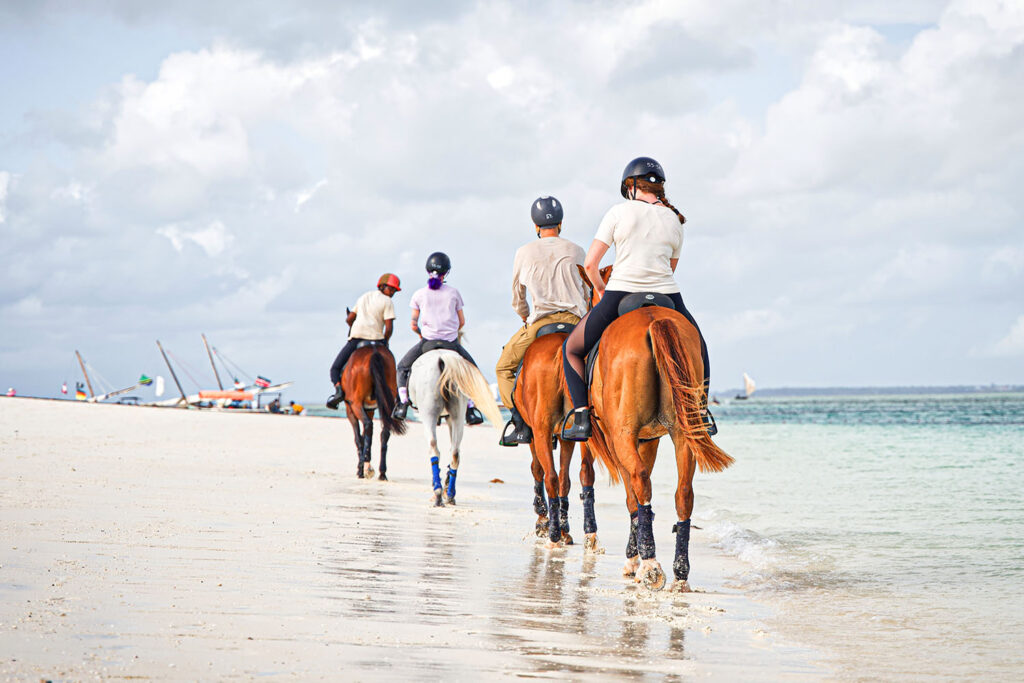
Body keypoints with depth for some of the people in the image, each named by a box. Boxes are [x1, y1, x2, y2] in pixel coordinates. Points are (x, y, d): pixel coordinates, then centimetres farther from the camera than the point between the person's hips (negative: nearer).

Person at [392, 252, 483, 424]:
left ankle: (403, 403, 7)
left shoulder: (419, 294, 2)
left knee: (403, 367, 22)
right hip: (451, 343, 0)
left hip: (427, 342, 0)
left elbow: (413, 325, 6)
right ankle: (471, 409, 11)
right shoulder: (453, 292, 4)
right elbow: (462, 322, 10)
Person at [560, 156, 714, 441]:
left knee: (571, 350, 18)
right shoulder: (675, 220, 10)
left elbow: (590, 263, -2)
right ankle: (702, 414, 24)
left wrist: (600, 287, 17)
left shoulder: (619, 212, -1)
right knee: (698, 347, 32)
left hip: (619, 299, -3)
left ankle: (581, 417, 2)